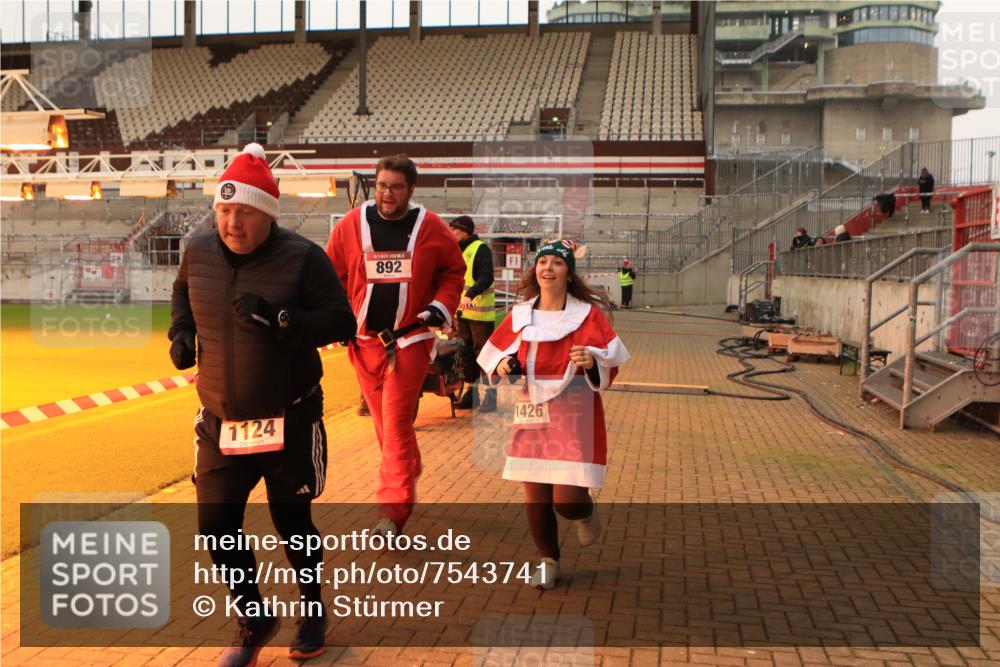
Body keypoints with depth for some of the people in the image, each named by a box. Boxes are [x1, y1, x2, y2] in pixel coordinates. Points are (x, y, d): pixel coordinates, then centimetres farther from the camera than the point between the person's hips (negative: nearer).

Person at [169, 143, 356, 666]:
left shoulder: (302, 257, -14)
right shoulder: (199, 251, 0)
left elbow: (342, 324, -16)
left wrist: (278, 319, -28)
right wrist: (181, 331, 6)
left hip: (290, 422, -4)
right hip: (220, 421, 4)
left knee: (292, 524, 10)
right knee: (215, 528, 4)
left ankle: (313, 610, 39)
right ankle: (254, 622, 31)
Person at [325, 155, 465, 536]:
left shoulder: (431, 228, -2)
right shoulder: (351, 224, -1)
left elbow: (454, 271, 9)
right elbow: (332, 275, 7)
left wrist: (442, 305, -6)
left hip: (411, 338, -2)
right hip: (365, 339, 3)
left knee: (396, 421, -9)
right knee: (383, 421, 12)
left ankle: (393, 508, -6)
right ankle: (408, 476, 35)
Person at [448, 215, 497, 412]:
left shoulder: (481, 249, -9)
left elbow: (487, 277, -20)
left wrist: (470, 294, -33)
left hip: (480, 312, -8)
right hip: (463, 311, 8)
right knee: (466, 352, 12)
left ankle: (491, 395, 1)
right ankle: (471, 392, 21)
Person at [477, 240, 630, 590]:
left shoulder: (587, 314, -4)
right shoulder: (519, 315, 5)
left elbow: (611, 360, -5)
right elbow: (494, 352, 16)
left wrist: (592, 361, -25)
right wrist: (502, 365, -5)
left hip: (574, 414, -3)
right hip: (531, 413, 3)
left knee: (567, 497, -10)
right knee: (534, 494, 6)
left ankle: (586, 513, 28)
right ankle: (548, 561, 27)